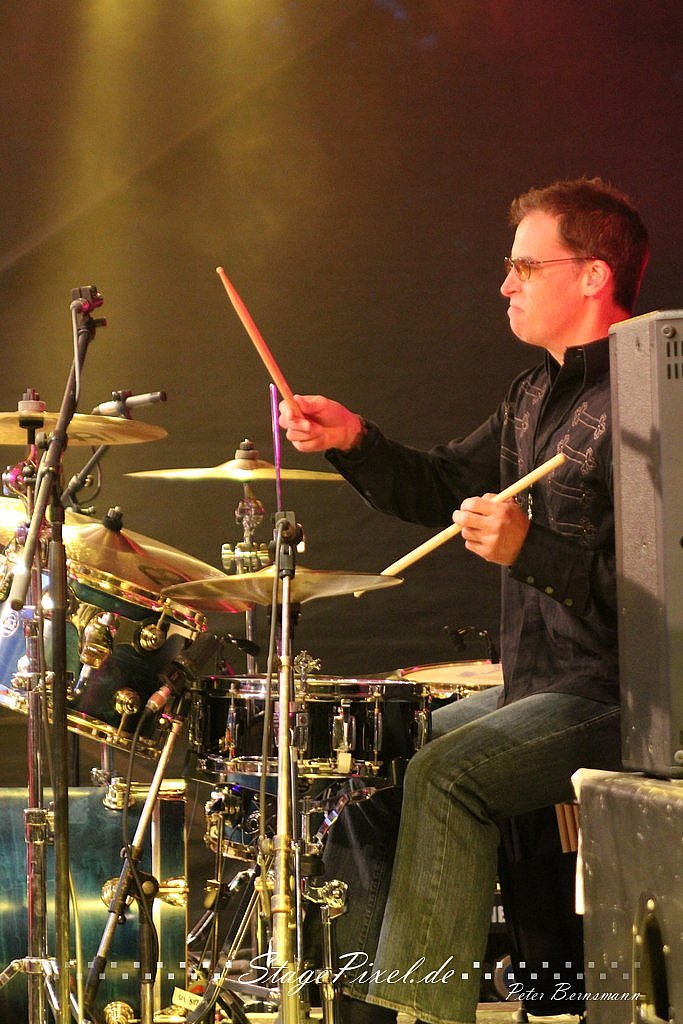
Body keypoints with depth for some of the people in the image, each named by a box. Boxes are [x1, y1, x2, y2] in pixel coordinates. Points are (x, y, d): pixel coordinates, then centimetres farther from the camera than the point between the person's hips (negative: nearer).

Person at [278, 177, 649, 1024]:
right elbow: (445, 488, 20)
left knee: (446, 777, -25)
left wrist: (532, 551, -33)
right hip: (535, 684, 10)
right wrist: (353, 442, 4)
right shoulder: (538, 392, 14)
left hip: (619, 695, -10)